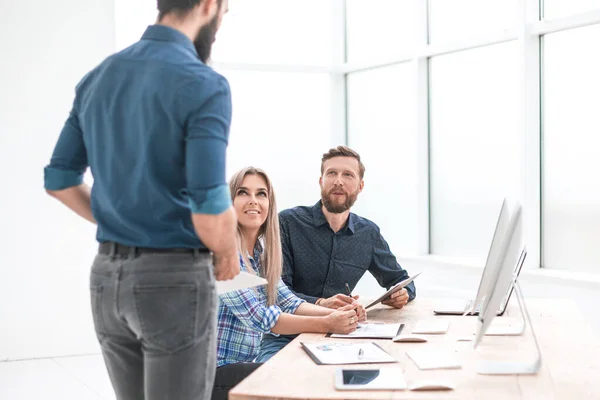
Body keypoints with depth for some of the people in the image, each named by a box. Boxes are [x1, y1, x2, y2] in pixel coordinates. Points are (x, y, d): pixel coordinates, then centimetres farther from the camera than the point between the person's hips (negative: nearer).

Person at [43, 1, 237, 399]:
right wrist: (228, 259, -1)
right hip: (174, 280, -7)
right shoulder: (204, 86, -16)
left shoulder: (98, 78, 7)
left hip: (108, 276, 7)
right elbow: (211, 213, -22)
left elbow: (59, 181, 12)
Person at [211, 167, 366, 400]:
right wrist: (326, 324, -25)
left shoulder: (260, 253, 10)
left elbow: (288, 302, 6)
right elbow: (257, 316, -23)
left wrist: (335, 314, -11)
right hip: (214, 371, -8)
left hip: (243, 365, 8)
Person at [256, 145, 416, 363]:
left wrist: (402, 294, -2)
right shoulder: (289, 222, -5)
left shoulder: (369, 233, 8)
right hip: (283, 339, -4)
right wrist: (320, 304, -28)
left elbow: (399, 279, 23)